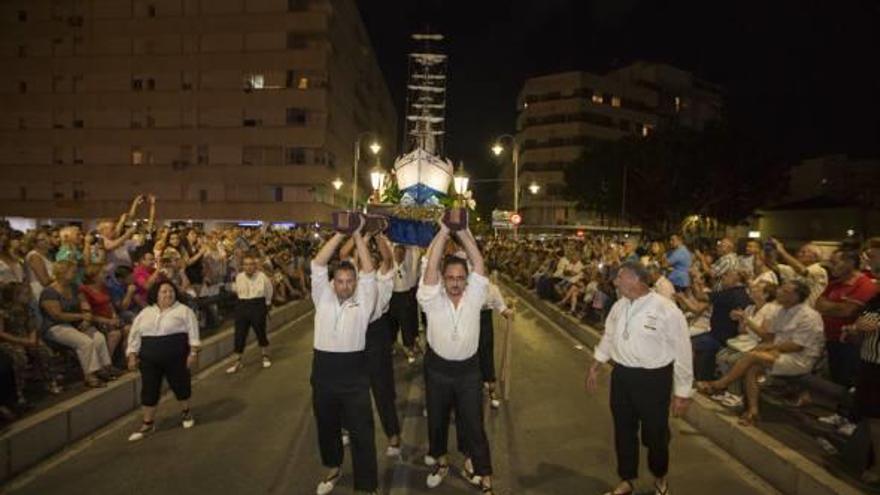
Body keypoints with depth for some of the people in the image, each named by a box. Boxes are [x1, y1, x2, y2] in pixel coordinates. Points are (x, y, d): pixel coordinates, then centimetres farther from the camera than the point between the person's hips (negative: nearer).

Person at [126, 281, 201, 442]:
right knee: (149, 390, 7)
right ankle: (148, 423, 19)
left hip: (176, 358, -3)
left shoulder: (184, 311, -3)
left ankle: (186, 411, 31)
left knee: (181, 385, 8)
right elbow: (134, 335, 10)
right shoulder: (145, 313, 9)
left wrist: (193, 352, -13)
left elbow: (193, 332, -7)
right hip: (149, 359, 3)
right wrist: (132, 355, 4)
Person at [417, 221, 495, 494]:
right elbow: (431, 265, -23)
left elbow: (479, 262, -16)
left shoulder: (474, 296, -7)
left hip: (468, 368, 0)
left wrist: (463, 231, -20)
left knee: (473, 424, 5)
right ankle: (441, 461, 43)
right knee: (437, 420, 18)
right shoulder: (432, 299, -12)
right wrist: (444, 230, -25)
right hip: (437, 368, 1)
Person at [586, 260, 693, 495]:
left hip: (653, 379, -5)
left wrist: (682, 392, -10)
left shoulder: (667, 310, -19)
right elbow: (609, 337, 14)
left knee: (655, 434, 14)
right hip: (621, 375, 5)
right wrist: (595, 367, 20)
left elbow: (682, 352, -14)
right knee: (623, 430, 16)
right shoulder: (619, 306, 0)